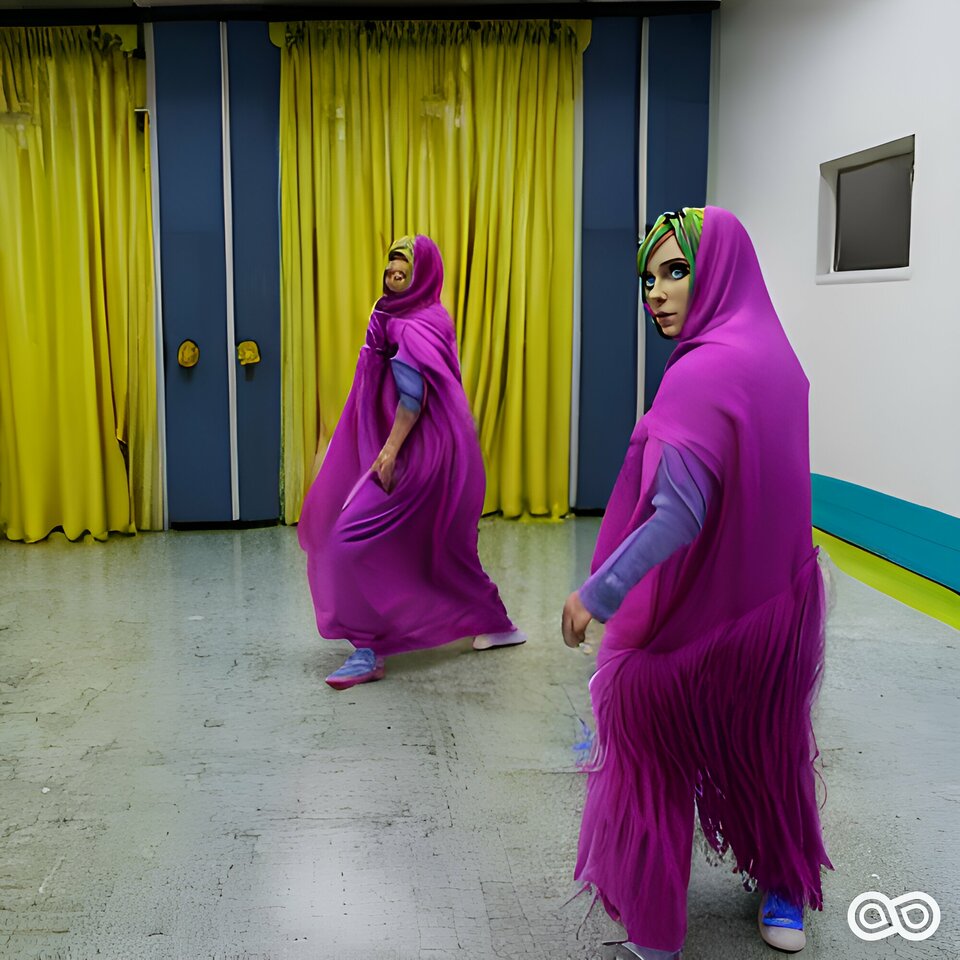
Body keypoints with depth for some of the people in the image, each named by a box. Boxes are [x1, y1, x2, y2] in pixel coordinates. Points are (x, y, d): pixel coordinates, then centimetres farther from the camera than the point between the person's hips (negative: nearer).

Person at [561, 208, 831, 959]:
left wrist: (598, 593, -24)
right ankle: (786, 897, 43)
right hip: (779, 596, 8)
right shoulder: (775, 356, 1)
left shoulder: (702, 373, -25)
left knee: (651, 757, 11)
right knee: (767, 746, 24)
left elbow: (679, 514, -30)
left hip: (697, 610, -8)